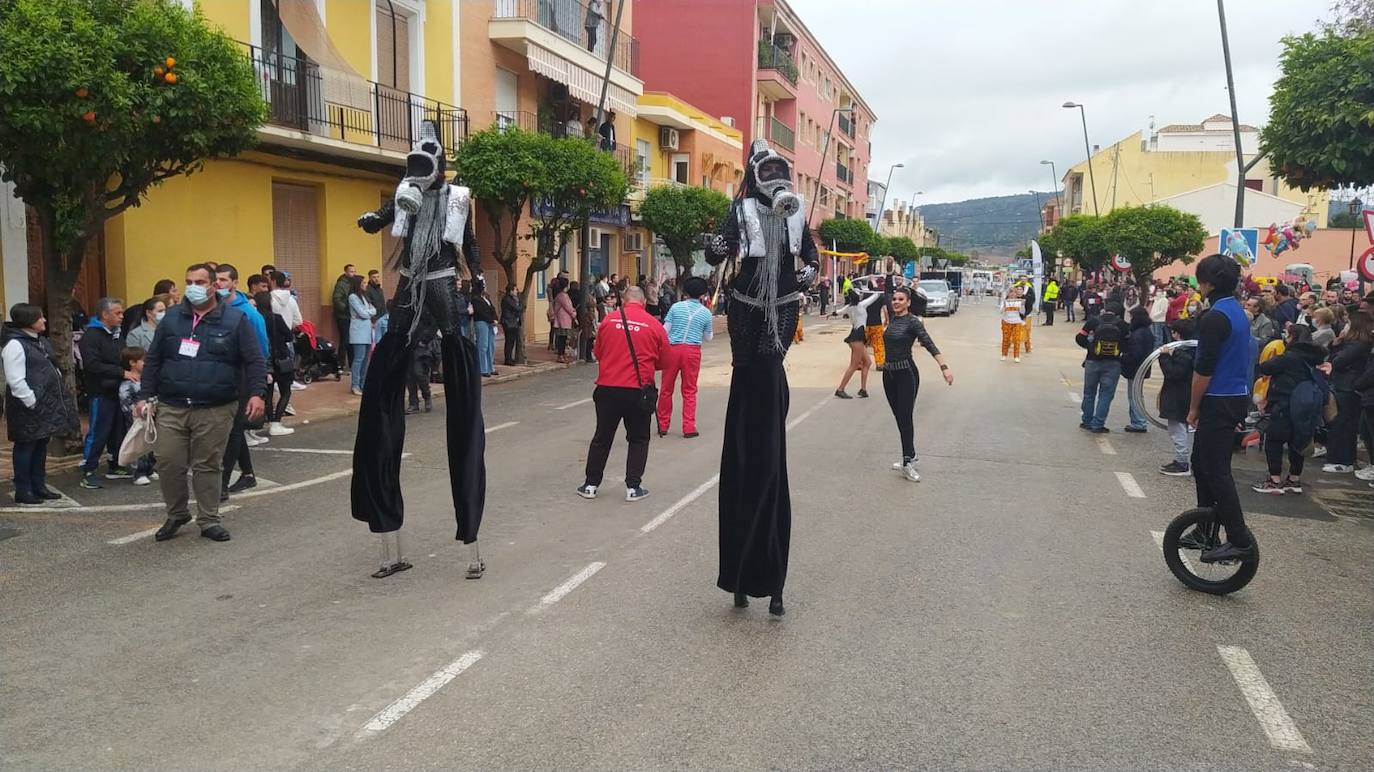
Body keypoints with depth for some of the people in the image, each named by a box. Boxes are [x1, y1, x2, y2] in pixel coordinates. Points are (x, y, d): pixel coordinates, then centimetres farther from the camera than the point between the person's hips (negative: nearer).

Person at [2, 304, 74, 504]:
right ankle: (22, 491, 9)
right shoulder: (14, 345, -16)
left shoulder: (40, 341, 12)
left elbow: (52, 369, 21)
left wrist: (59, 399, 14)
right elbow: (15, 380, -21)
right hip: (28, 407, -9)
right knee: (25, 448, 1)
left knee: (41, 446, 14)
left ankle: (39, 487, 23)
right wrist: (32, 403, -19)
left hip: (46, 403, 9)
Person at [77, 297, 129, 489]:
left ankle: (115, 466, 26)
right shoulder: (91, 335, -11)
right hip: (101, 392, -8)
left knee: (118, 430, 14)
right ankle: (88, 473, 1)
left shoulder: (116, 334, 16)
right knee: (98, 433, -5)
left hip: (117, 391, 8)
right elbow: (93, 366, -21)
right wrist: (122, 372, -21)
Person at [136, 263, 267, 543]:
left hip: (215, 410, -3)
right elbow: (153, 360, 14)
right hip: (171, 408, 3)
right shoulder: (172, 317, 9)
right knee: (169, 463, 1)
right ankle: (176, 514, 22)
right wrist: (144, 396, 8)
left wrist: (256, 393, -15)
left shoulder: (235, 318, 0)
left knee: (208, 466, 3)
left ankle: (209, 520, 17)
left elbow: (255, 360, -2)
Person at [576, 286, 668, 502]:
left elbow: (598, 354, 10)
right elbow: (663, 361, 5)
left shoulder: (608, 320, -1)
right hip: (638, 391, -1)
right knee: (638, 439, 13)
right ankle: (633, 487, 11)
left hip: (607, 388, 2)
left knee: (602, 437, 14)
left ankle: (591, 484, 20)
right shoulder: (654, 325, -4)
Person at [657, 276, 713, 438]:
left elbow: (665, 330, -1)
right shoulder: (706, 312, 2)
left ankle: (663, 426, 18)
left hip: (672, 348, 0)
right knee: (689, 391, 9)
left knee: (666, 389, 10)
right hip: (693, 351, 0)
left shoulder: (676, 307, -1)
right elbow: (708, 337, 12)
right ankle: (688, 428, 8)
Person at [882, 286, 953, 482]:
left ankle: (908, 462, -6)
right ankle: (910, 457, 20)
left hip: (906, 373, -7)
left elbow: (930, 345, -22)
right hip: (889, 373, 7)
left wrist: (944, 367, -30)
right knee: (898, 417, 10)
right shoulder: (892, 319, 7)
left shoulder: (913, 322, -12)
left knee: (905, 417, -9)